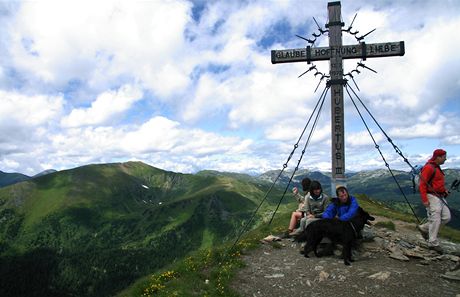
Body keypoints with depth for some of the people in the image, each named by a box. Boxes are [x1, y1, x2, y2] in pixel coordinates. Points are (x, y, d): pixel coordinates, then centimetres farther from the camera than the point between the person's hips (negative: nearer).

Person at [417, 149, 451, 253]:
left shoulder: (437, 167, 16)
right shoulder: (428, 167, -14)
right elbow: (422, 185, -19)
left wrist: (444, 190, 10)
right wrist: (424, 200, -23)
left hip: (440, 197, 10)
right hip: (432, 197, -10)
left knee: (446, 217, 7)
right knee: (435, 219, -7)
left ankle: (424, 228, 19)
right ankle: (433, 243, 2)